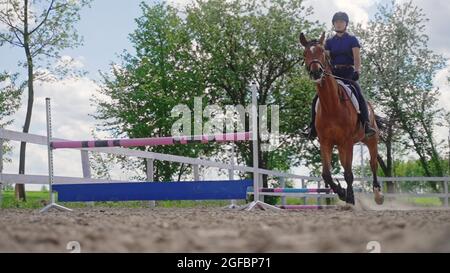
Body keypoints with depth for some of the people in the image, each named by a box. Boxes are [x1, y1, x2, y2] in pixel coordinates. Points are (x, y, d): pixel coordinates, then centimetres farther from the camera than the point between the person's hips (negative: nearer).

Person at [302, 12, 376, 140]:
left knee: (359, 96, -26)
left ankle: (366, 125, -29)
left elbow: (357, 57, -5)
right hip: (333, 74, 3)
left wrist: (357, 71, -24)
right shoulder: (329, 42, 16)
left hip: (348, 73, -3)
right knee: (317, 99, -9)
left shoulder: (352, 40, 7)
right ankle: (313, 127, -3)